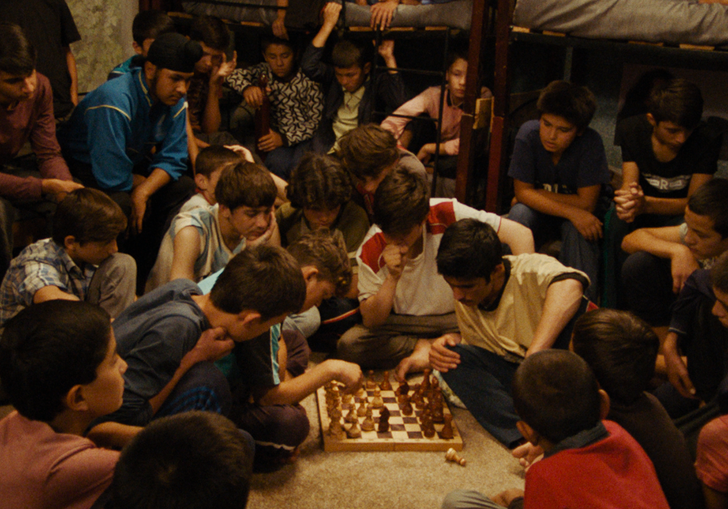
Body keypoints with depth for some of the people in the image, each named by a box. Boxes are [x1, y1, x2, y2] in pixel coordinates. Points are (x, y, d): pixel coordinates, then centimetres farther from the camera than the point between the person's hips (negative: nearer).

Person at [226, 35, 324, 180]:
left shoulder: (307, 80, -7)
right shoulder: (264, 72, 4)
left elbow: (316, 120, -8)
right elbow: (233, 75, -6)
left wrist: (285, 138, -20)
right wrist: (246, 87, -30)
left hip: (304, 136, -2)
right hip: (277, 134, 2)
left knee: (299, 165, -34)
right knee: (276, 161, -31)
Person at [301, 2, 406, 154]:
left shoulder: (377, 84, 2)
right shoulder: (331, 79, 12)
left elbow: (398, 102, -17)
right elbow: (308, 65, -4)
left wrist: (389, 58, -10)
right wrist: (328, 24, -2)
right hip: (329, 152, 3)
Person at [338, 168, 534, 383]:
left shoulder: (446, 215, -22)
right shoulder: (371, 251, -17)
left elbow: (520, 234, -21)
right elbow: (371, 321, -14)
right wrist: (393, 278, -30)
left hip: (462, 317, -1)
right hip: (406, 323, 1)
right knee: (349, 345, -24)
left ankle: (426, 348, -12)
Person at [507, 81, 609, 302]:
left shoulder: (590, 143, -24)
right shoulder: (529, 133, -19)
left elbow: (586, 203, -23)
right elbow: (522, 193, -20)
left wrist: (537, 195, -19)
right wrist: (571, 211, -30)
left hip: (577, 215, -2)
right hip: (539, 214, 2)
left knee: (577, 229, -34)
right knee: (519, 212, -30)